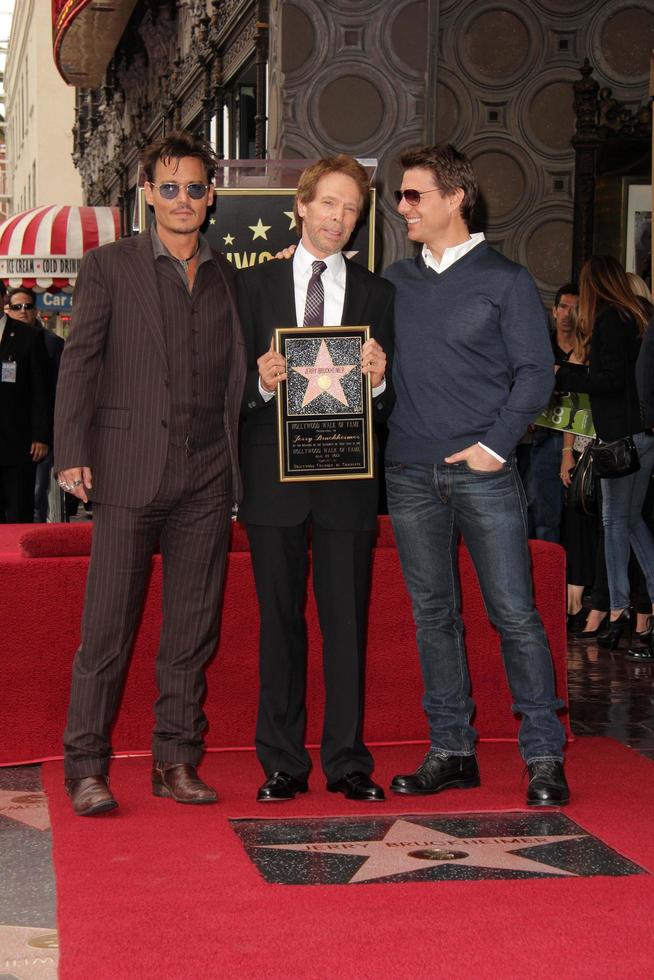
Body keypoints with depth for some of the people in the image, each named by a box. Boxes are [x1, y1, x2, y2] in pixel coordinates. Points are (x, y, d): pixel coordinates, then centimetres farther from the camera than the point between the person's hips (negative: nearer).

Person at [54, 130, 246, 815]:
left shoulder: (229, 276, 14)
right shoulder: (108, 266, 4)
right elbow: (79, 362, 0)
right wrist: (72, 453, -8)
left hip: (207, 476, 4)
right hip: (130, 469, -3)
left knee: (193, 627, 6)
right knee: (107, 625, -3)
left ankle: (177, 761, 15)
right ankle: (86, 768, 6)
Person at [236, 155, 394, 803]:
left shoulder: (376, 294, 10)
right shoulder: (254, 285, 7)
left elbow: (388, 401, 7)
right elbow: (240, 386, 4)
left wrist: (379, 381, -14)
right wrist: (262, 384, -17)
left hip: (346, 481, 1)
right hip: (274, 480, 0)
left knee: (347, 623, 2)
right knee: (280, 622, 5)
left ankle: (346, 761, 12)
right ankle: (282, 763, 13)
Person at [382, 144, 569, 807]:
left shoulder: (504, 280, 1)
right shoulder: (395, 281, 13)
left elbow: (535, 371, -2)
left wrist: (496, 444, -10)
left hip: (481, 472, -4)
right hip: (410, 473, 4)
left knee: (514, 612, -5)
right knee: (433, 614, 8)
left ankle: (544, 757, 3)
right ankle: (451, 751, 17)